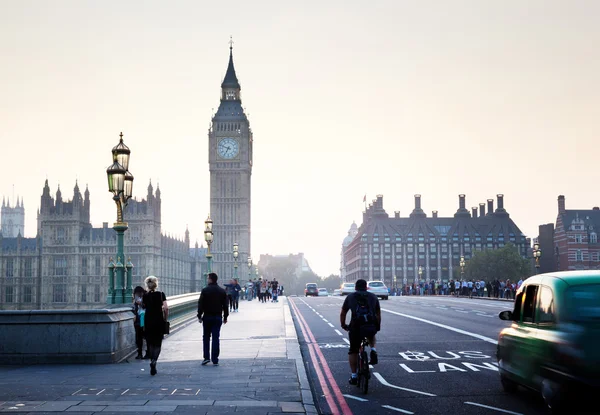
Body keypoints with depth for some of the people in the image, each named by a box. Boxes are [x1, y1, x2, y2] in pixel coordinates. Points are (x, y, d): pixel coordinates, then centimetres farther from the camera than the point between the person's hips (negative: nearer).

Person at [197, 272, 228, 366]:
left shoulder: (205, 290, -7)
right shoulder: (222, 291, 4)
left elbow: (200, 304, -9)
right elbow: (225, 305, 7)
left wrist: (199, 316, -2)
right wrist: (225, 317, 14)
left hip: (207, 317, -2)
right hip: (218, 317, 2)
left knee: (206, 337, 11)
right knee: (215, 338, 3)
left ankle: (206, 357, 4)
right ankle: (215, 360, 1)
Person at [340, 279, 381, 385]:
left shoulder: (350, 297, 20)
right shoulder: (373, 297, 22)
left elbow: (342, 314, 27)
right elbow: (378, 314, 30)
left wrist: (343, 325, 43)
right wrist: (378, 326, 45)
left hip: (356, 327, -1)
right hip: (372, 326, 1)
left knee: (353, 351, 17)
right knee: (372, 337, 37)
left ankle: (354, 376, 15)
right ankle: (373, 350, 10)